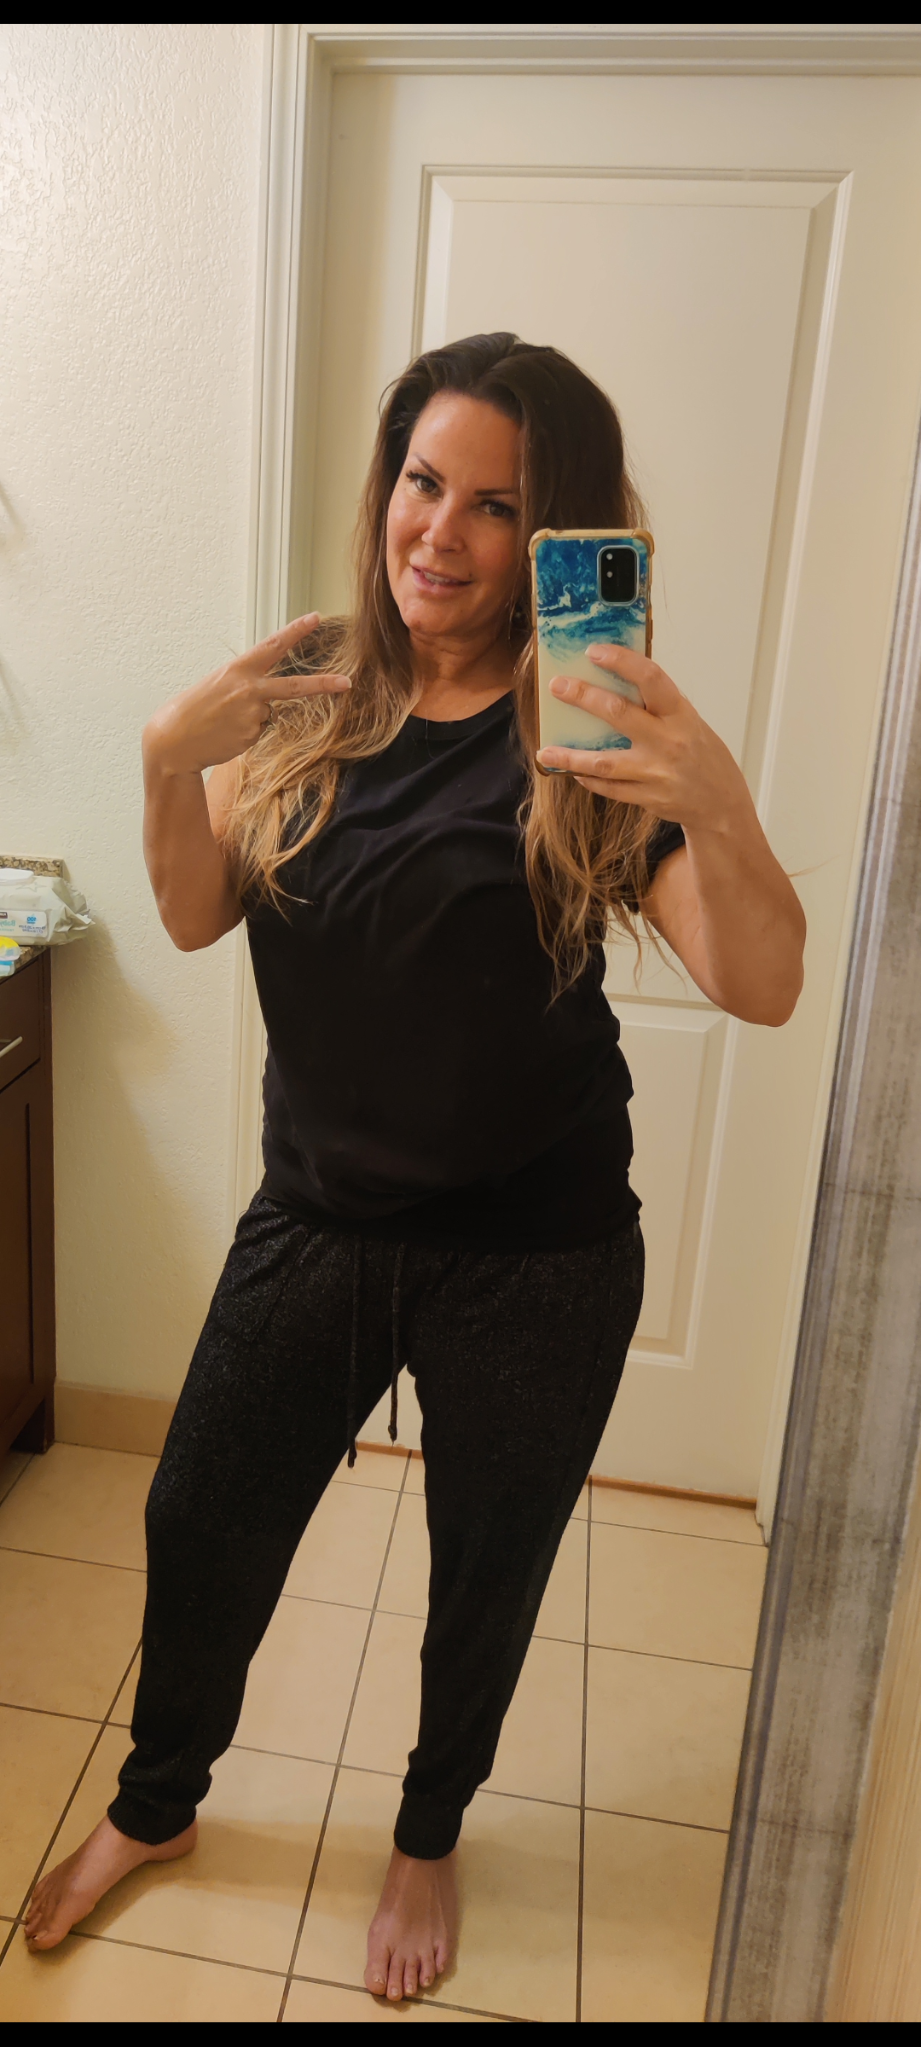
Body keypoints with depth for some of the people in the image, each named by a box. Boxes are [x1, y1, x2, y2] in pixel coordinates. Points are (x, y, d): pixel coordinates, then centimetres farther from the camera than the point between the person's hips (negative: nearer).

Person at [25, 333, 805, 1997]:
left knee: (485, 1568, 17)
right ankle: (157, 1806, 47)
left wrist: (718, 806, -40)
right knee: (201, 1524, 15)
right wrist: (170, 763, -19)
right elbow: (200, 919, -1)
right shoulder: (314, 689, -1)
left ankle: (428, 1837, 49)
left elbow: (761, 989, -21)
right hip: (317, 1220, 3)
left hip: (533, 1255, -2)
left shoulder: (590, 740, -12)